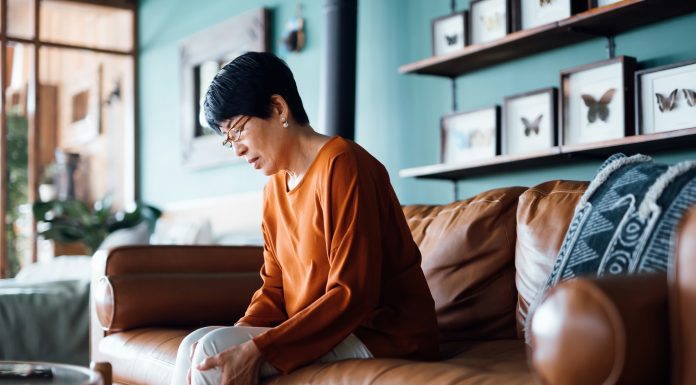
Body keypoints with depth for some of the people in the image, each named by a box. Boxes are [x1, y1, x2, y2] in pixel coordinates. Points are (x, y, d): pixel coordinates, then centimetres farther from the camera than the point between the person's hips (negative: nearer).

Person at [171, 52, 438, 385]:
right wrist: (241, 331, -10)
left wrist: (257, 349, -26)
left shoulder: (341, 164, -15)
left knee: (213, 350, -20)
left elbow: (353, 295, -21)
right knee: (195, 347, -10)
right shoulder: (274, 187, 12)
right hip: (318, 331, 8)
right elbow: (275, 289, 12)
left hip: (380, 334, -8)